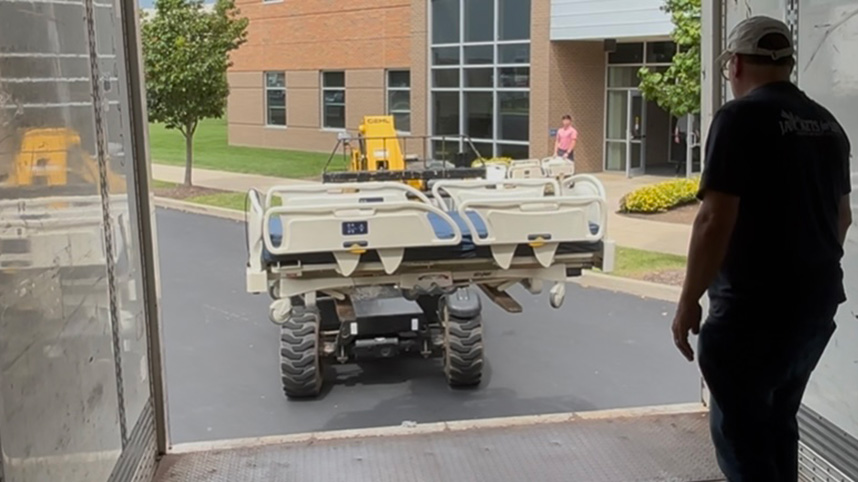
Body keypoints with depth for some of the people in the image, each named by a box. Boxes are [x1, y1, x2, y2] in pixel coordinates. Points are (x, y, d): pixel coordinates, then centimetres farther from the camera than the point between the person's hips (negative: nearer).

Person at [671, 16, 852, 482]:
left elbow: (716, 220, -20)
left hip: (755, 306, -8)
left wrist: (689, 301, -13)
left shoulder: (741, 117, -14)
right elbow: (842, 216, 21)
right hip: (817, 300, 8)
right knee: (777, 422, 19)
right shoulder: (827, 124, 11)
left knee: (737, 429, 0)